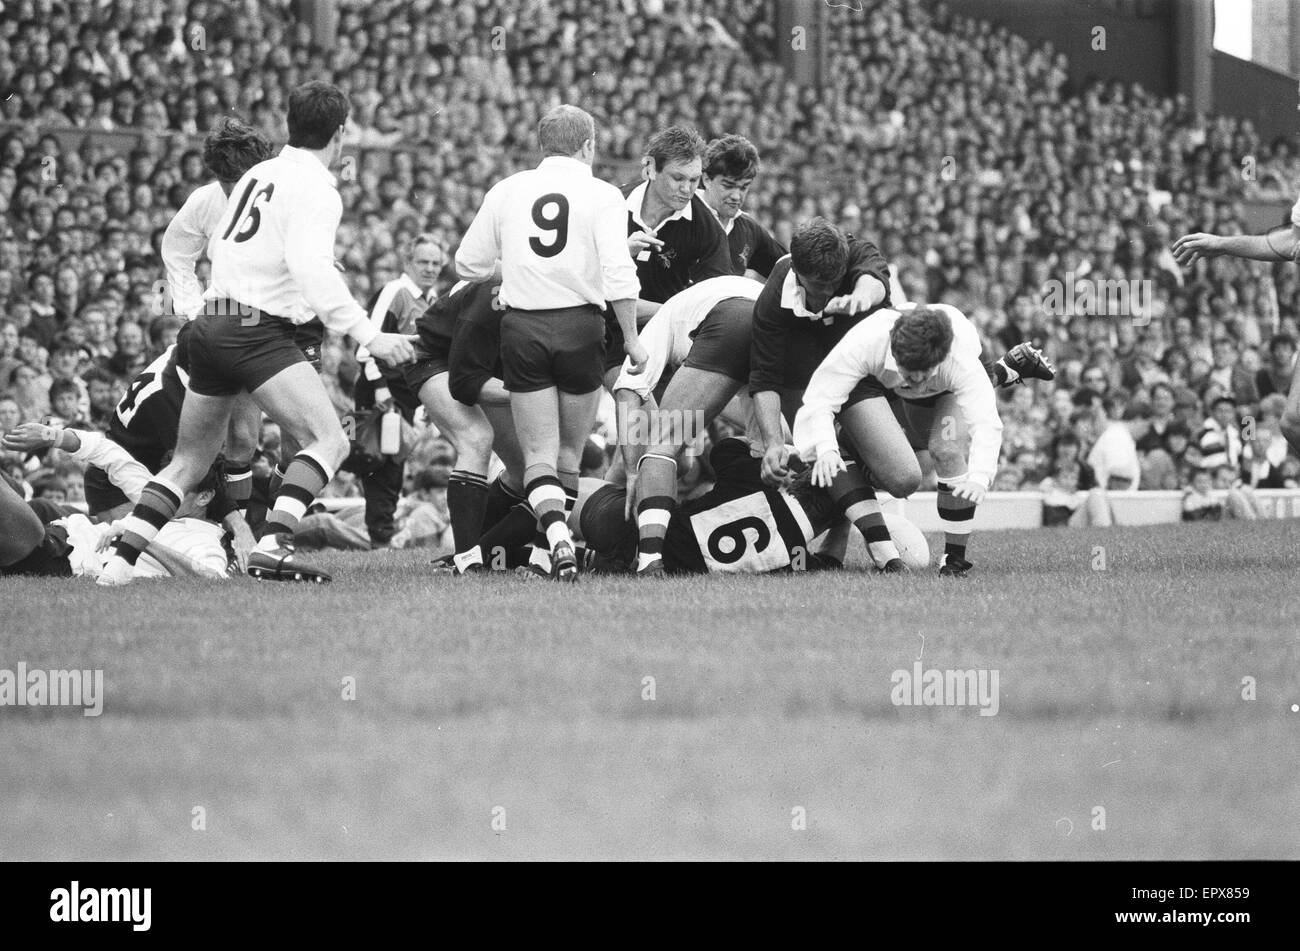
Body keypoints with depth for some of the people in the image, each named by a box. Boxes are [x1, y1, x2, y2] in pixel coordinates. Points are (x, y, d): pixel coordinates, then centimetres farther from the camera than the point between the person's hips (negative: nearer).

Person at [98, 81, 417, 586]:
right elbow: (312, 269, -24)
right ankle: (271, 545, -29)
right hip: (257, 331, -9)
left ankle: (119, 563, 11)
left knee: (188, 463, 17)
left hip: (210, 323, 9)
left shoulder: (259, 174, 16)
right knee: (328, 442, -13)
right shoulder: (315, 190, -10)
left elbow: (217, 246, 27)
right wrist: (367, 333, -28)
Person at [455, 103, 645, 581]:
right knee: (570, 451, 15)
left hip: (522, 327, 1)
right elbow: (619, 275, -11)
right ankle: (556, 548, 17)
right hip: (580, 326, -1)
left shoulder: (507, 190, 6)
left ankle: (557, 537, -22)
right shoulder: (601, 196, -2)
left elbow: (469, 264, 12)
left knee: (538, 453, 0)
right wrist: (632, 339, -3)